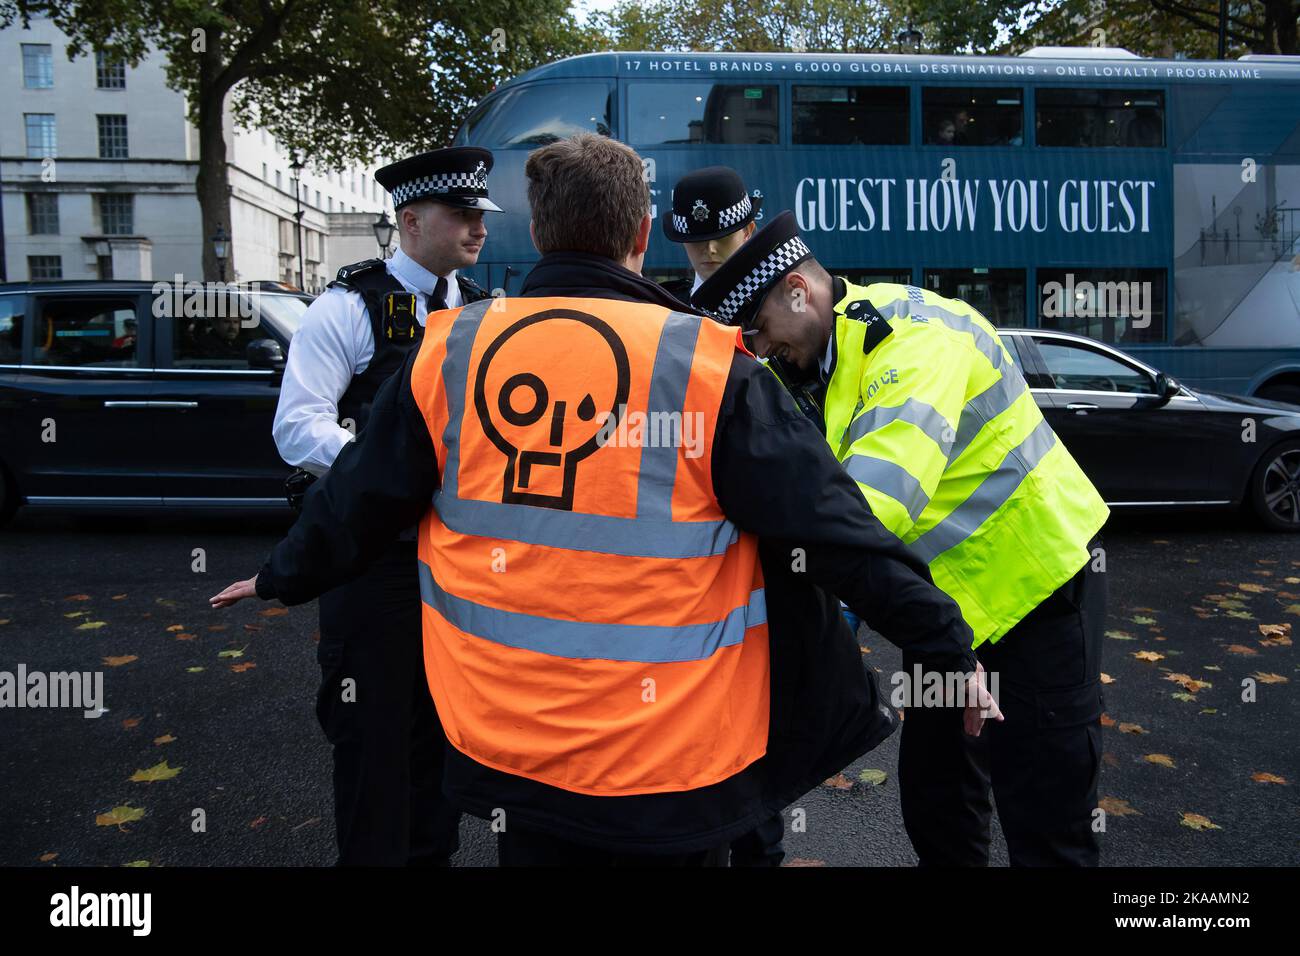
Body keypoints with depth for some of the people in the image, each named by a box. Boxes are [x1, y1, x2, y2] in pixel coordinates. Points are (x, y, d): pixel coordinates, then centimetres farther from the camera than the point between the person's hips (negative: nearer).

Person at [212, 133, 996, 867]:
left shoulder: (451, 353, -5)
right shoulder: (707, 366, -15)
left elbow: (356, 501, 7)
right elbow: (833, 528, -12)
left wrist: (282, 580, 27)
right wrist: (951, 648, 0)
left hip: (505, 742, 3)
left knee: (538, 846, 26)